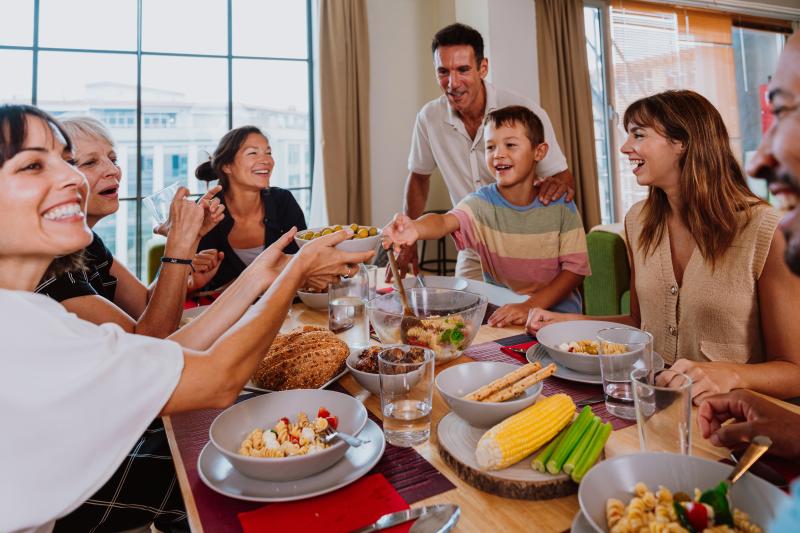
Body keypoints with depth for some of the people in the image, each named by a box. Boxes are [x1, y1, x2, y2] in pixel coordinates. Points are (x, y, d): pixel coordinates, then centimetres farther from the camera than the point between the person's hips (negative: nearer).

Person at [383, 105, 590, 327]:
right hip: (497, 313, 1)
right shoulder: (481, 203, -6)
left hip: (556, 311, -1)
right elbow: (446, 221, -26)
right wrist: (416, 228, -50)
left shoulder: (561, 206, -5)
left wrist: (530, 306, -20)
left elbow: (575, 268, -6)